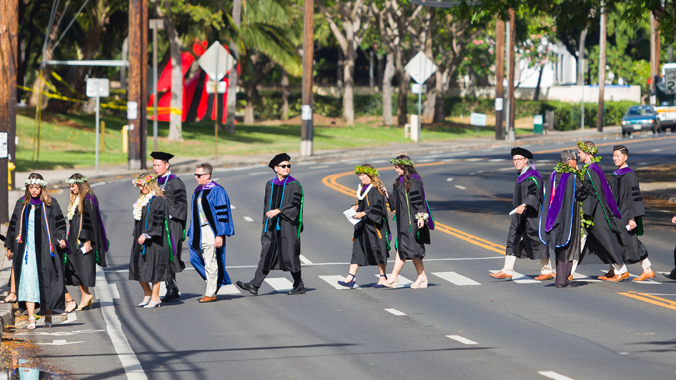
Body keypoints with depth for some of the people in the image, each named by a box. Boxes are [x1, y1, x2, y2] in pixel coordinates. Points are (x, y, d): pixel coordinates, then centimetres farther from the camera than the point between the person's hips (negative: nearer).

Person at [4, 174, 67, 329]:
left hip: (44, 249, -2)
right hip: (26, 249, 2)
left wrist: (61, 239, -14)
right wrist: (9, 247, 17)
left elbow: (60, 223, 2)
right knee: (28, 281, -10)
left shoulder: (50, 204, 1)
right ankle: (31, 317, -15)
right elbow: (13, 226, 16)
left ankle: (48, 315, 17)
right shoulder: (21, 204, 9)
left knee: (46, 281, 2)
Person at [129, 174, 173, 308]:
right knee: (138, 267, 7)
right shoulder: (142, 201, 14)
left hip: (153, 242, -9)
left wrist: (146, 235, -22)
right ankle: (147, 294, 23)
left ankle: (155, 298, 3)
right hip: (140, 240, 9)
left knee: (153, 268, -4)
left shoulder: (158, 201, -12)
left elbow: (156, 221, -18)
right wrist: (137, 236, 15)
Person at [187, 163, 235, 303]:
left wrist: (220, 235, -19)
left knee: (210, 264, -3)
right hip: (199, 232, 8)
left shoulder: (216, 191, -11)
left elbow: (222, 213, -14)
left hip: (211, 232, -8)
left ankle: (211, 294, 4)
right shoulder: (198, 191, 14)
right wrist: (192, 234, 18)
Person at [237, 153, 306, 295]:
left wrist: (278, 211, -25)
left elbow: (295, 204, -15)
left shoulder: (294, 185, -4)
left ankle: (299, 287, 14)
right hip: (272, 226, 5)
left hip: (287, 225, -5)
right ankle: (254, 285, -9)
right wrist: (266, 224, 17)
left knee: (290, 256, 1)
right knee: (267, 255, -2)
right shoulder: (270, 185, 12)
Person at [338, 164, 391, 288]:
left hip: (373, 225, -8)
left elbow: (377, 207, -20)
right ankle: (351, 277, -7)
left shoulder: (376, 190, -11)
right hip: (362, 225, 8)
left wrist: (363, 213, -29)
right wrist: (356, 208, 3)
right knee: (357, 249, 0)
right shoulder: (362, 189, 14)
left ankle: (383, 277, 10)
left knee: (377, 250, -1)